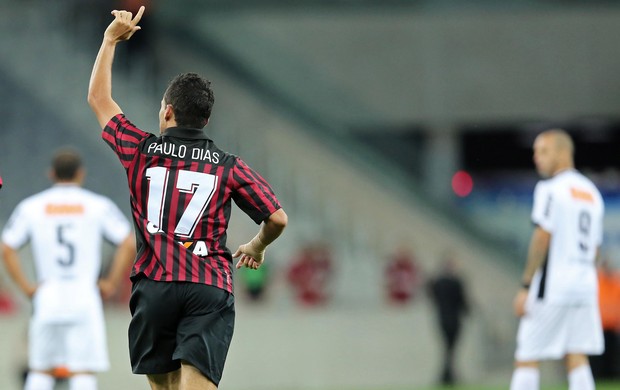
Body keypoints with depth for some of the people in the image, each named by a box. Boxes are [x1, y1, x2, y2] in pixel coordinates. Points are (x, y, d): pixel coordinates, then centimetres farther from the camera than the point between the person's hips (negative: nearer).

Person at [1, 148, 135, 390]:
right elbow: (129, 244, -4)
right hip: (84, 297, -2)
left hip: (47, 297, 2)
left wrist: (26, 287, 5)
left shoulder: (30, 207, 7)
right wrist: (111, 284, 2)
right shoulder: (99, 206, 3)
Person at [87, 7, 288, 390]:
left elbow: (99, 98, 23)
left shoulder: (142, 151, 9)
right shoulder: (230, 167, 8)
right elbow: (277, 219, 7)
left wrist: (111, 40, 32)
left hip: (154, 285, 1)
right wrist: (256, 247, 29)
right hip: (211, 290, -1)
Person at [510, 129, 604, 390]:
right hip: (584, 288, 7)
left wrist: (526, 286, -12)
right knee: (576, 359, 4)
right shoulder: (591, 192, 18)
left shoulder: (550, 189, -6)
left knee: (526, 359, -4)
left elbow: (542, 238, -13)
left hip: (551, 289, -7)